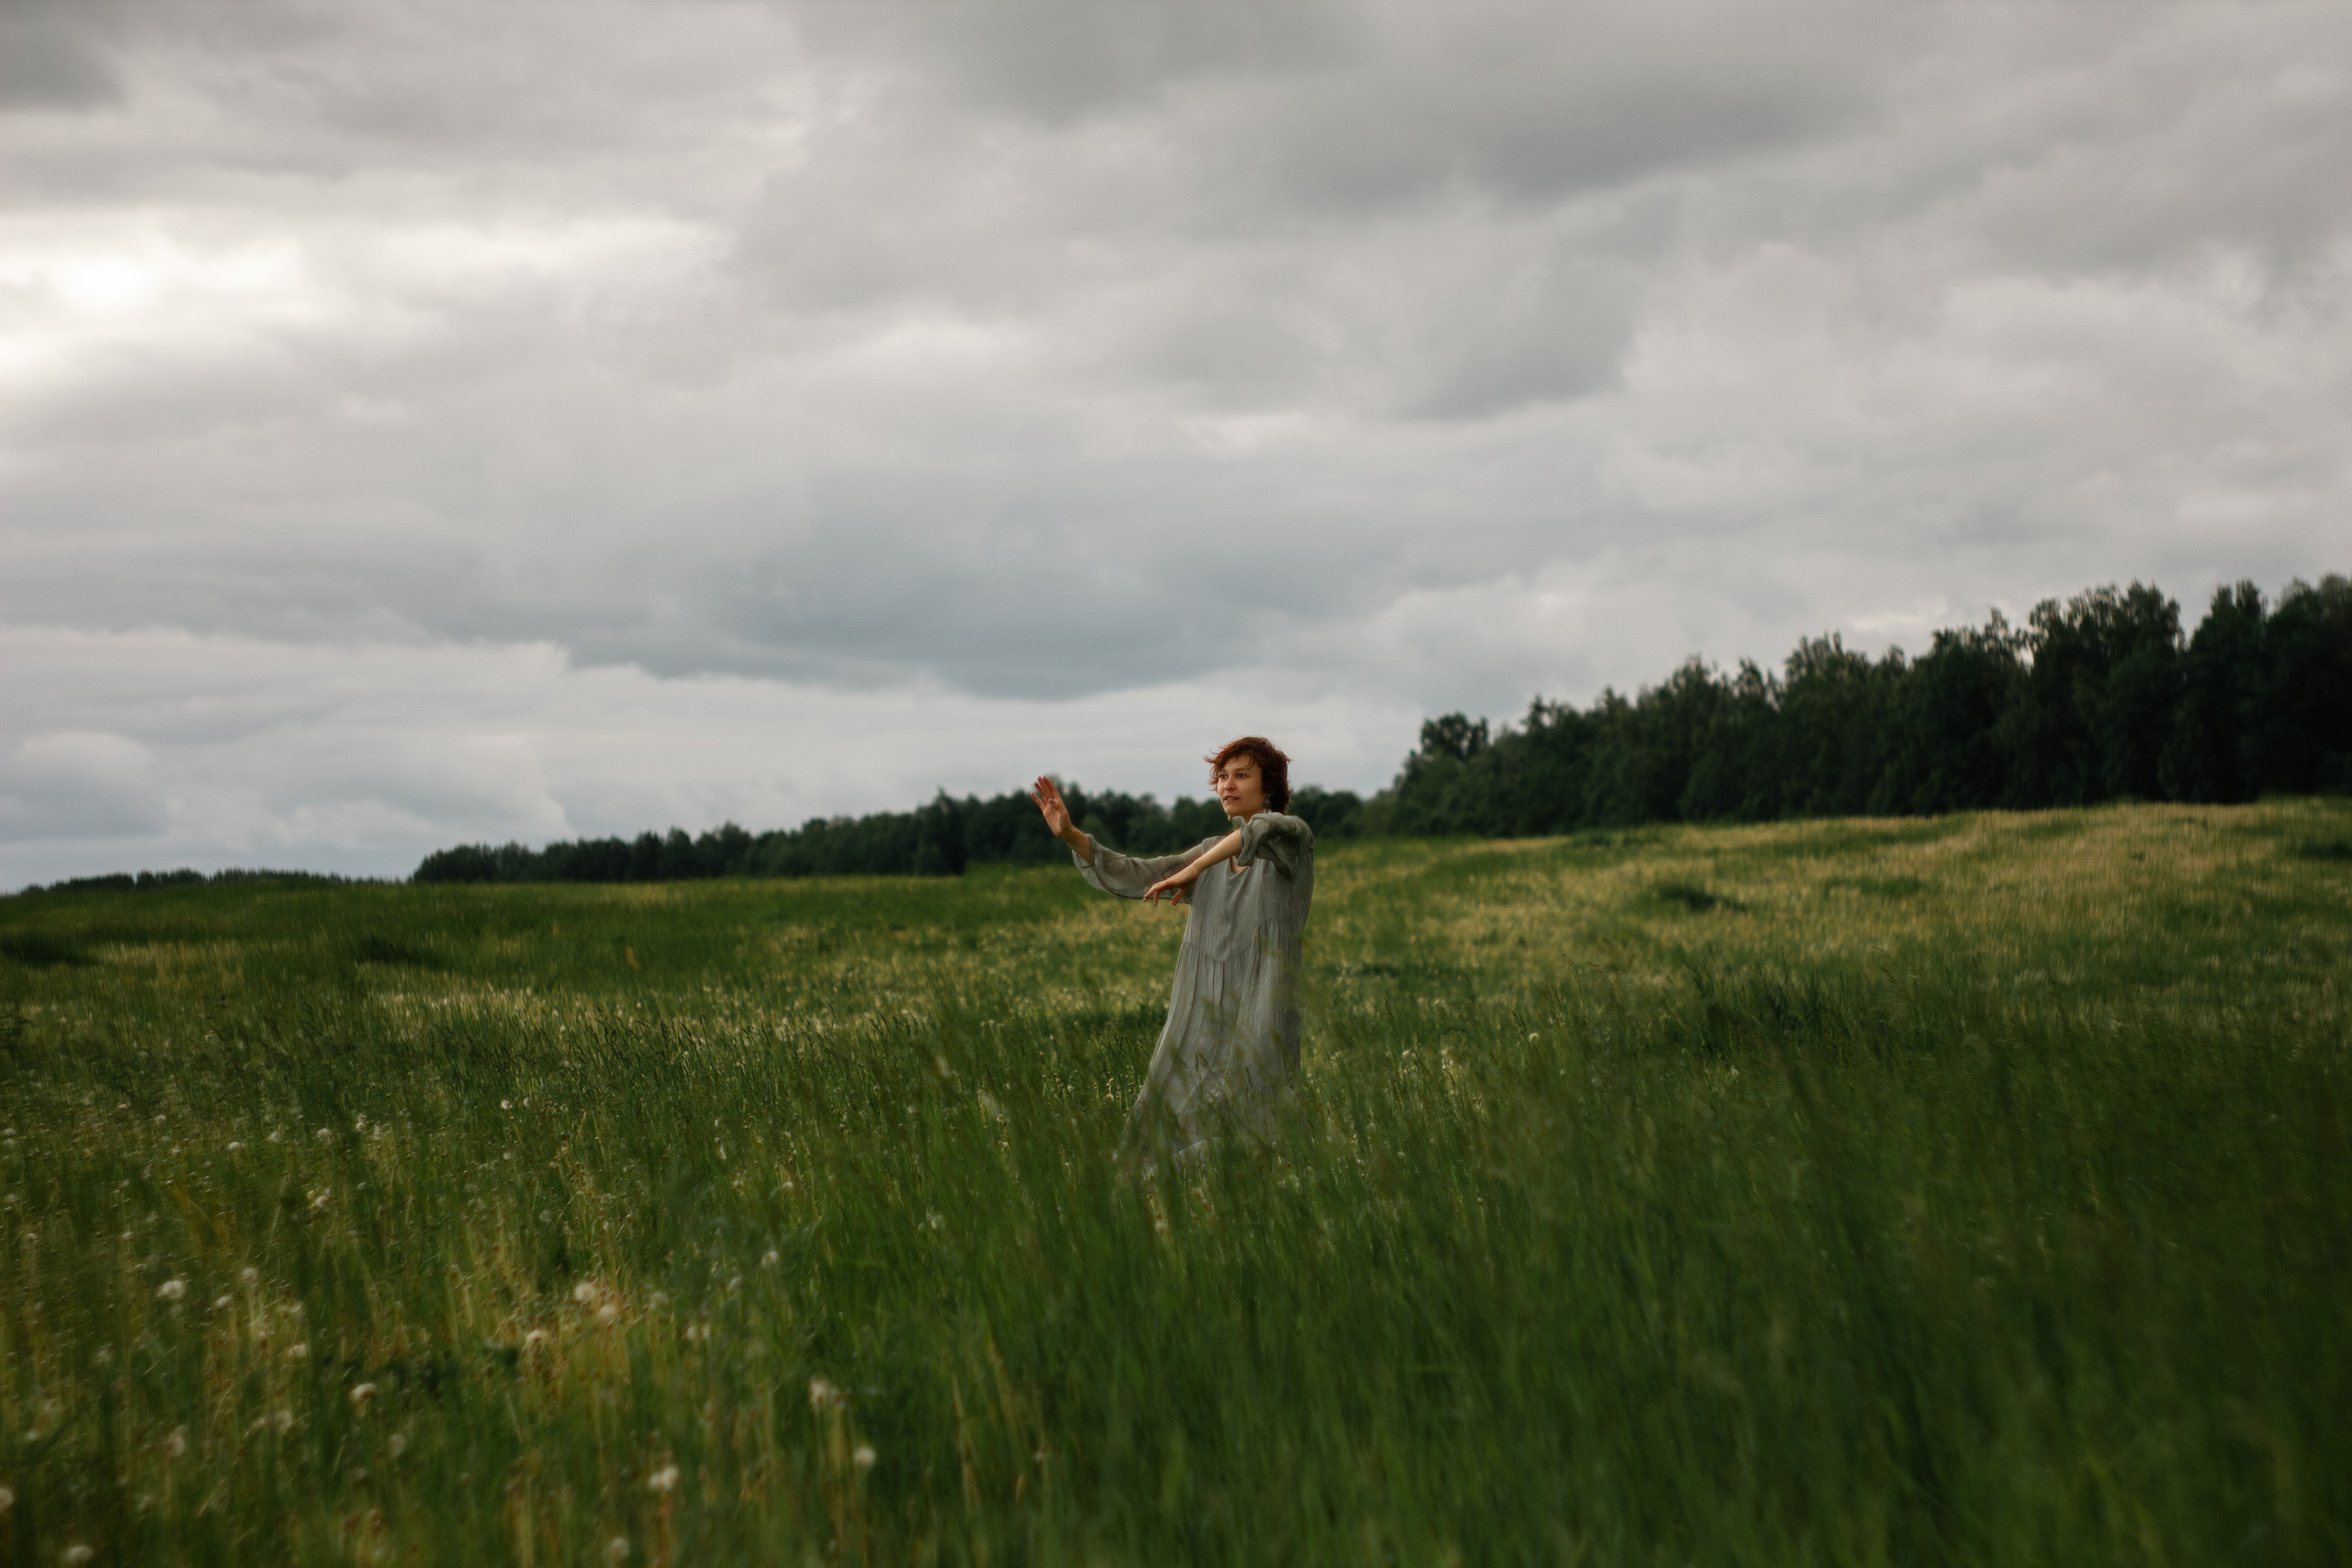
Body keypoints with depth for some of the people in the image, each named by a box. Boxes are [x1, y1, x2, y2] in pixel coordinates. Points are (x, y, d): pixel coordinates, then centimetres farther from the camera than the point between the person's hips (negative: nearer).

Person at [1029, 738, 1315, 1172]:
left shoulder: (1292, 844, -1)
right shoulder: (1211, 854, 17)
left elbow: (1271, 828, -26)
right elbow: (1130, 876, 10)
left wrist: (1192, 869, -22)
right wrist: (1069, 834, -4)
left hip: (1260, 1027, -6)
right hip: (1199, 1025, 6)